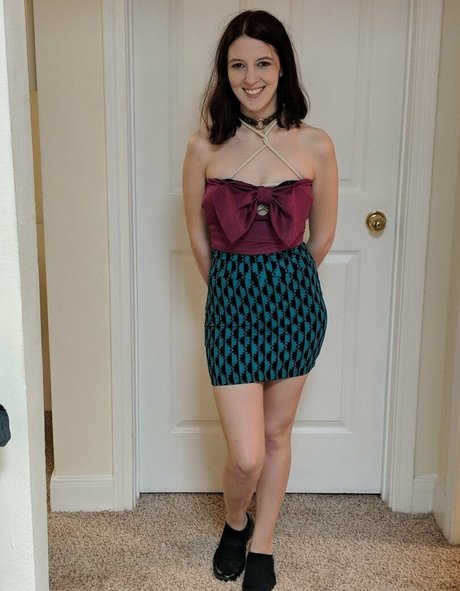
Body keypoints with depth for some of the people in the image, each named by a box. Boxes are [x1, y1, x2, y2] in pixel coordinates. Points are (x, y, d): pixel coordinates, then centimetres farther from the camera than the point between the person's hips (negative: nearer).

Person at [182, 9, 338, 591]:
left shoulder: (315, 145, -4)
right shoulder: (205, 147, -5)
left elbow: (322, 234, 7)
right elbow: (198, 235, 6)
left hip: (296, 298, 1)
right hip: (232, 299, -1)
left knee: (277, 432, 14)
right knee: (246, 454, -2)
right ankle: (234, 523, 34)